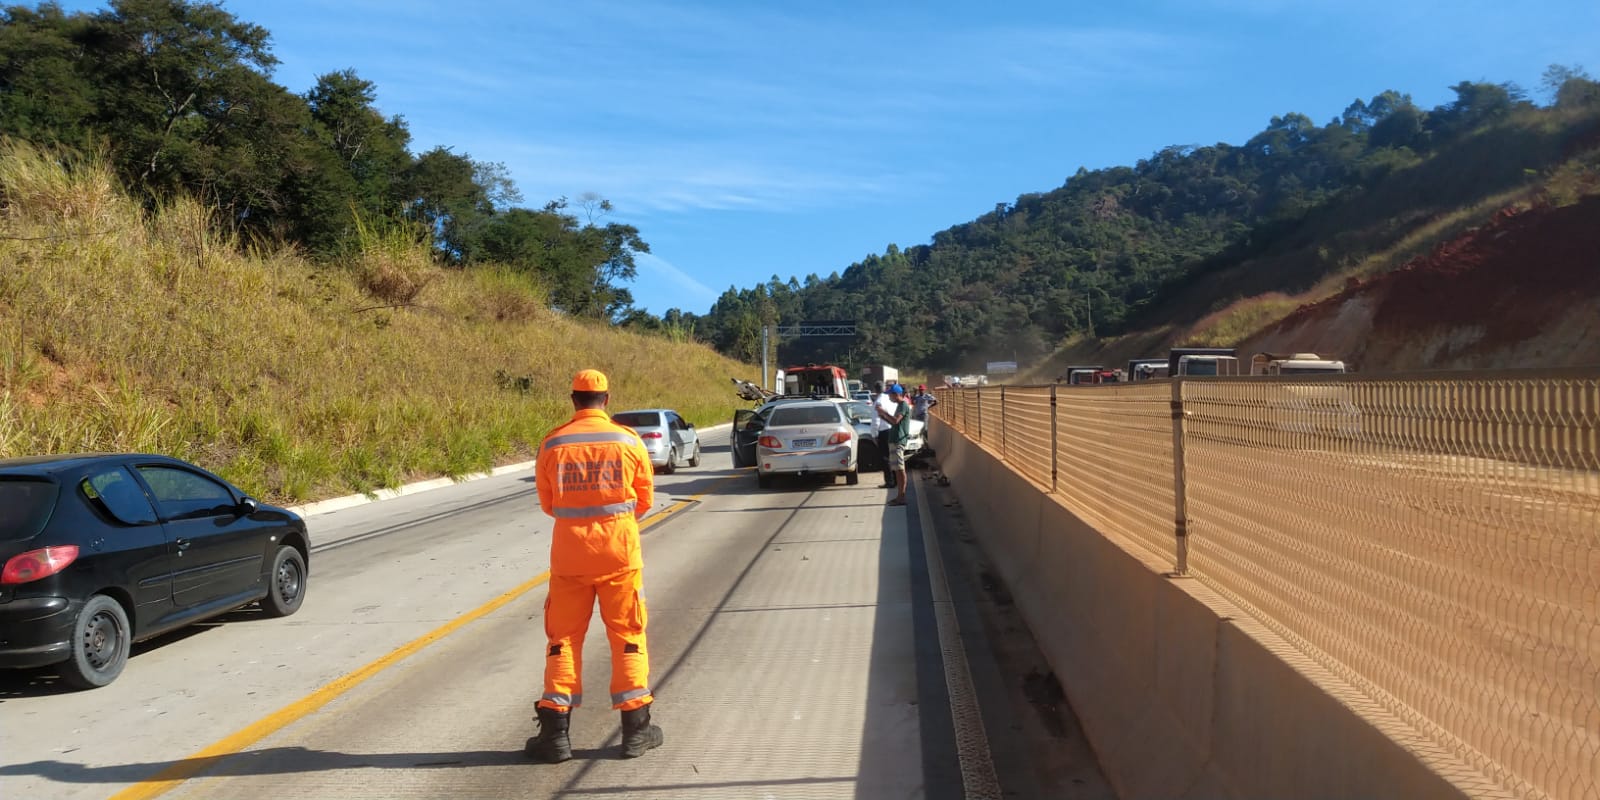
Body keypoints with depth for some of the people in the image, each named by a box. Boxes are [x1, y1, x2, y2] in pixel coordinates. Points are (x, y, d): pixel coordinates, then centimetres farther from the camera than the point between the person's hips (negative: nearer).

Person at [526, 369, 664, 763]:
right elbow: (645, 498, 4)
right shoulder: (628, 440, -5)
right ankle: (635, 728, 14)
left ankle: (556, 731, 11)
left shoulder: (552, 444, -4)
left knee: (563, 638, 10)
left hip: (569, 550, 1)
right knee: (628, 637, 9)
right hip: (619, 550, 0)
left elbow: (547, 503, 7)